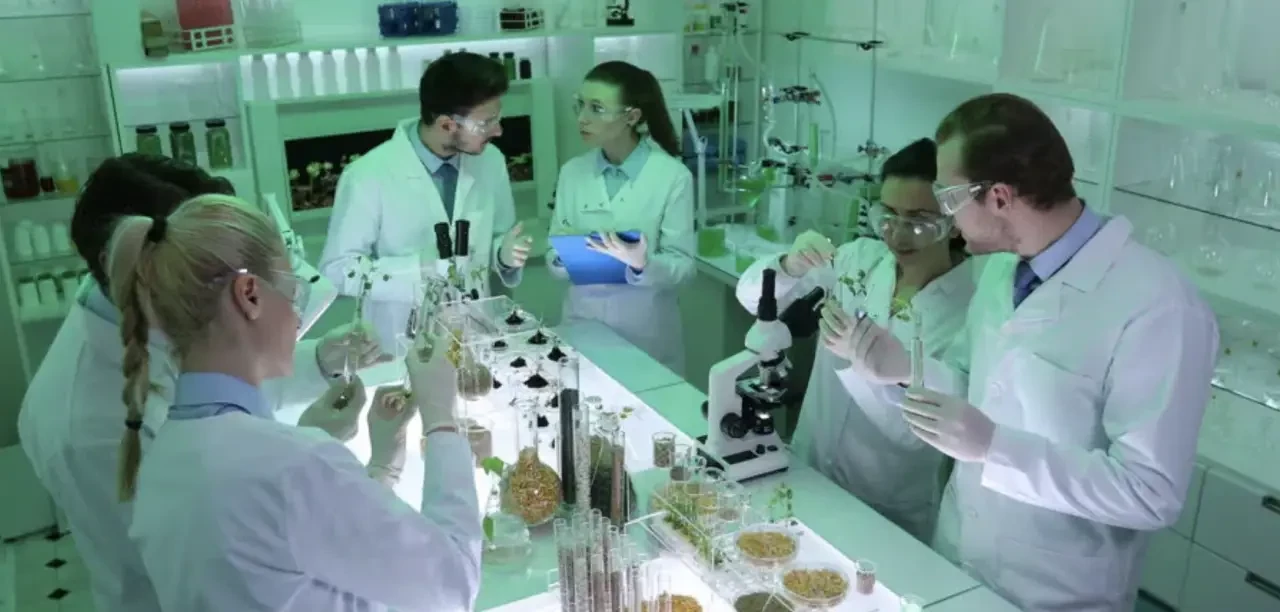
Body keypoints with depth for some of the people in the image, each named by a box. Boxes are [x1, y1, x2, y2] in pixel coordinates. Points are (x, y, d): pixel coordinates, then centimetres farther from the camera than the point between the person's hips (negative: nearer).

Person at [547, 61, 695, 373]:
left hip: (647, 331, -3)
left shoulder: (673, 176, -11)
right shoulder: (572, 172, 2)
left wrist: (643, 266, -28)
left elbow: (683, 265, -10)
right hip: (582, 322, 3)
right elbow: (555, 252, 5)